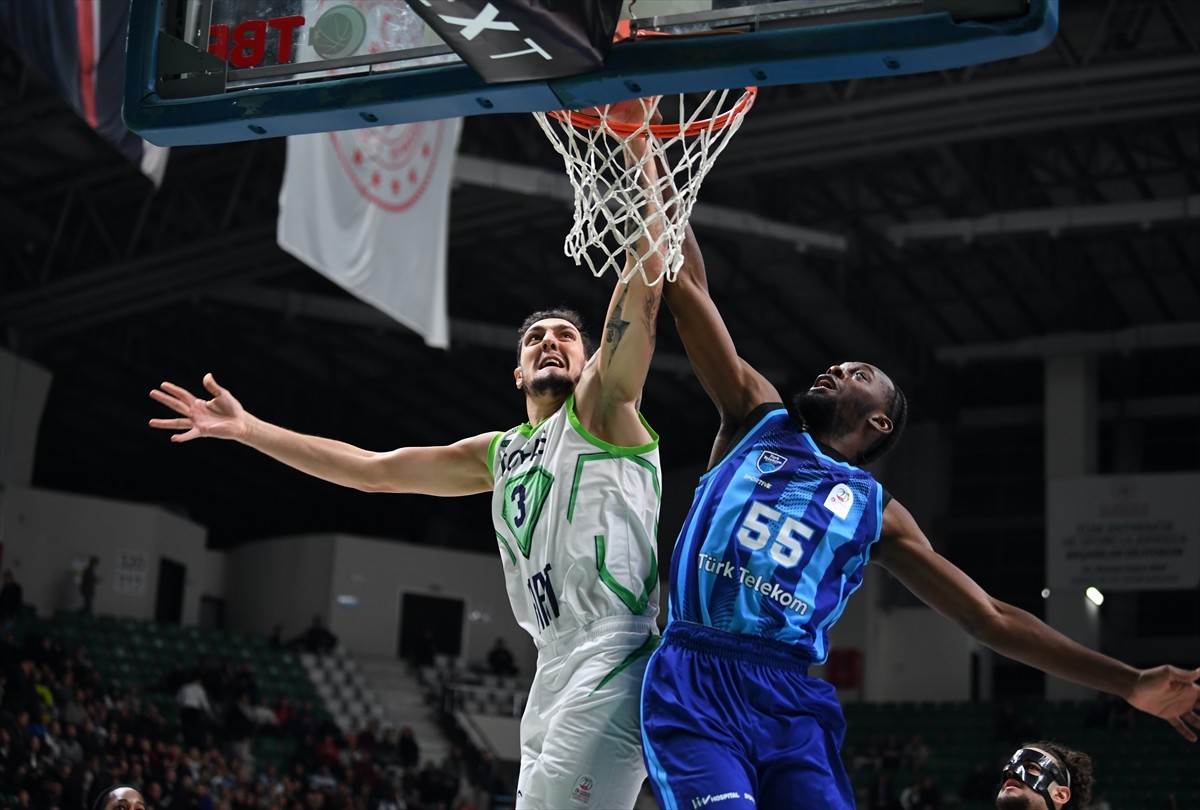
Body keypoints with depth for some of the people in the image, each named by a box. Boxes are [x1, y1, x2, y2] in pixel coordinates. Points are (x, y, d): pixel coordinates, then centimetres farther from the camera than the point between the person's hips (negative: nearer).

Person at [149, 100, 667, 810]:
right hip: (557, 670, 8)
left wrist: (638, 157, -18)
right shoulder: (500, 455, 23)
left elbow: (643, 283, -10)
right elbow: (373, 469, 26)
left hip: (613, 663, -8)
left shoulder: (601, 408, 4)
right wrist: (245, 427, 24)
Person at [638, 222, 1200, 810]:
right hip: (695, 684, -2)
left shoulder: (874, 510, 17)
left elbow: (991, 619, 17)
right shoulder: (757, 420, 17)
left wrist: (1130, 684, 12)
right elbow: (687, 288, 15)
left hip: (792, 701, 2)